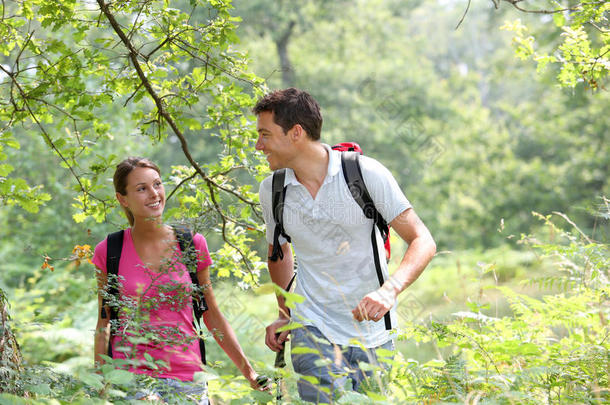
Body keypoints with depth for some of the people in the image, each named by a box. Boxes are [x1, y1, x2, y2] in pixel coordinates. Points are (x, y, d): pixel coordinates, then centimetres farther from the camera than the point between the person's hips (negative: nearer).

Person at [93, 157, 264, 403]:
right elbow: (103, 323, 9)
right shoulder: (109, 251, 1)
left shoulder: (192, 244, 4)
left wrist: (247, 370, 9)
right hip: (130, 373, -2)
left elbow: (211, 314, 12)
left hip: (186, 379, 2)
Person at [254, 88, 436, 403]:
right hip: (313, 332, 1)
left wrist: (390, 290, -28)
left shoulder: (366, 173, -11)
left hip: (373, 334, -1)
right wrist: (284, 315, 14)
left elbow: (423, 241, -12)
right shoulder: (271, 190, 0)